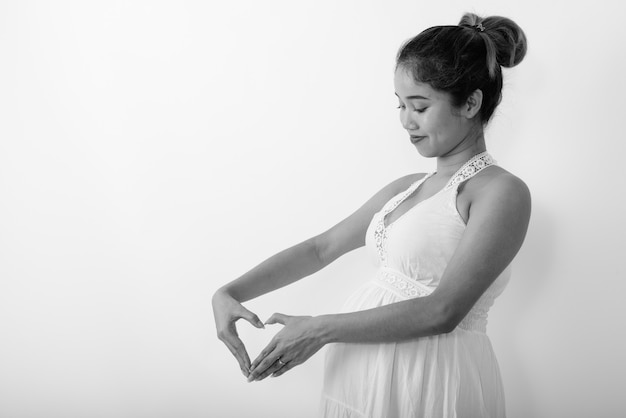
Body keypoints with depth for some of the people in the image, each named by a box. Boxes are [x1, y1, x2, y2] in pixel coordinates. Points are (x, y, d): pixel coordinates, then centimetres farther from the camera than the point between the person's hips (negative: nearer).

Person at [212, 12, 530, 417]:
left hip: (432, 382, -6)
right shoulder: (405, 189, 11)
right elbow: (320, 248, 13)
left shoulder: (502, 192, -11)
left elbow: (442, 311, -18)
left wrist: (321, 329, -16)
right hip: (365, 377, 6)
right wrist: (229, 293, 2)